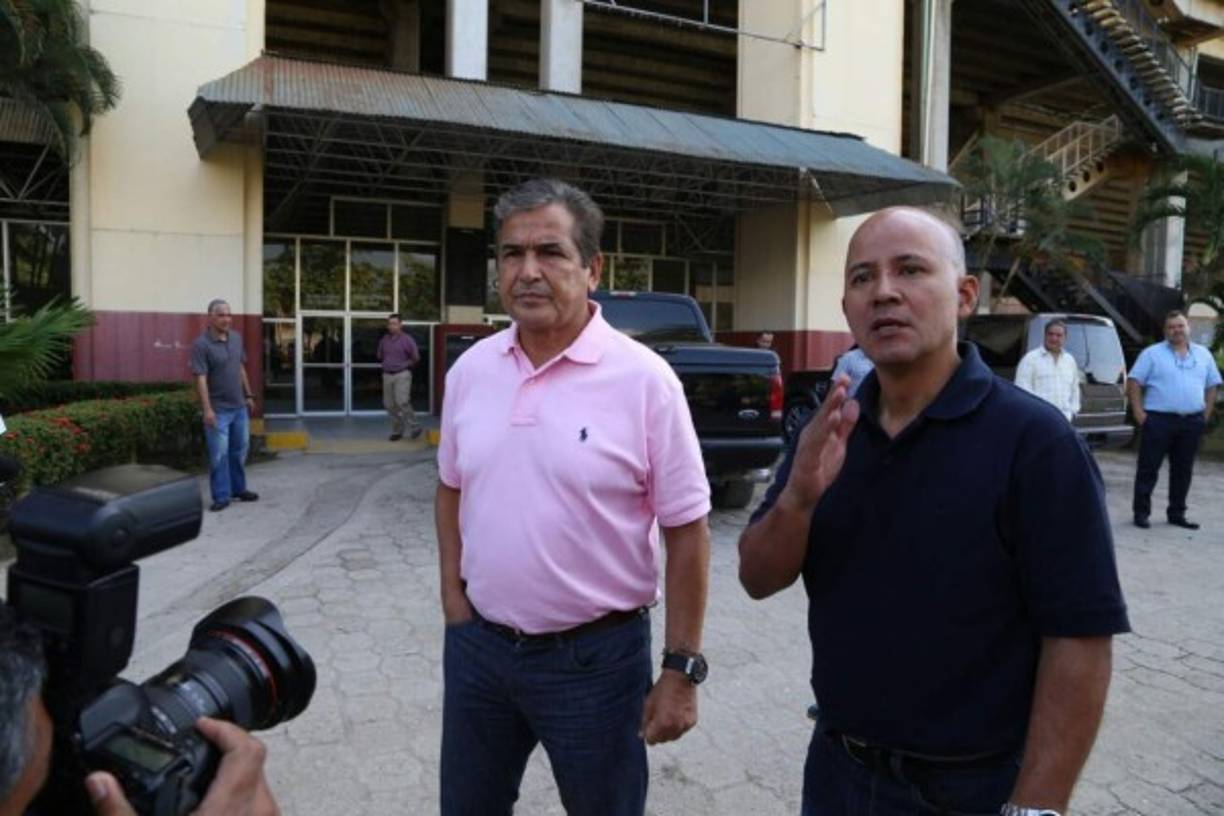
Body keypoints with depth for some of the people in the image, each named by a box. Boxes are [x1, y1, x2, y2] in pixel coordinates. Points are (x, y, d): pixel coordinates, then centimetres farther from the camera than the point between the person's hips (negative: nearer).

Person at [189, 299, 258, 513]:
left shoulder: (236, 338, 6)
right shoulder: (201, 344, -14)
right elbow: (201, 379, -18)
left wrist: (249, 395, 16)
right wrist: (207, 409, -24)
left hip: (239, 406, 7)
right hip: (218, 409, -7)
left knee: (239, 450, 16)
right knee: (219, 454, -2)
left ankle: (239, 489, 29)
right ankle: (221, 496, 6)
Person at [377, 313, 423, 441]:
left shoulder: (407, 339, -5)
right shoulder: (384, 339, 9)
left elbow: (415, 358, 1)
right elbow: (380, 356, 24)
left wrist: (404, 365, 3)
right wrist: (386, 364, 12)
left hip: (402, 375, -5)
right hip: (387, 375, 5)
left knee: (402, 401, -18)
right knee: (389, 404, 5)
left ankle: (414, 427, -5)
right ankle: (397, 431, 16)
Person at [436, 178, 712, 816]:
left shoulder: (643, 379, -15)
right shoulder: (470, 370, 0)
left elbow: (687, 530, -11)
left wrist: (681, 669, -11)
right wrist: (451, 590, 5)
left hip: (596, 655, -4)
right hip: (477, 643, 5)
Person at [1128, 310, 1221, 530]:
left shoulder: (1203, 354, 13)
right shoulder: (1152, 353, 0)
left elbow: (1212, 386, 18)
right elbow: (1134, 382, -3)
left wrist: (1206, 414, 8)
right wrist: (1139, 413, -10)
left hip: (1192, 423, 4)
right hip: (1158, 420, -4)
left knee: (1183, 470, 10)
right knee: (1148, 468, -2)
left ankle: (1176, 514, 20)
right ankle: (1141, 512, 4)